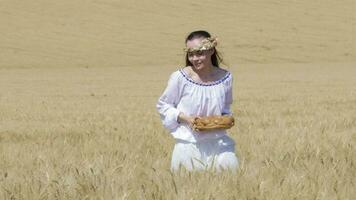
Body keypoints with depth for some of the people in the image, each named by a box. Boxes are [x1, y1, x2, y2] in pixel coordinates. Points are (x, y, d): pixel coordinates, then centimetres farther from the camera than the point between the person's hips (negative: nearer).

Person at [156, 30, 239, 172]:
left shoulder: (225, 78, -3)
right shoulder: (180, 77, -11)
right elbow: (162, 105, 1)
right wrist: (184, 118, -14)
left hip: (217, 141, 2)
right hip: (189, 143, -2)